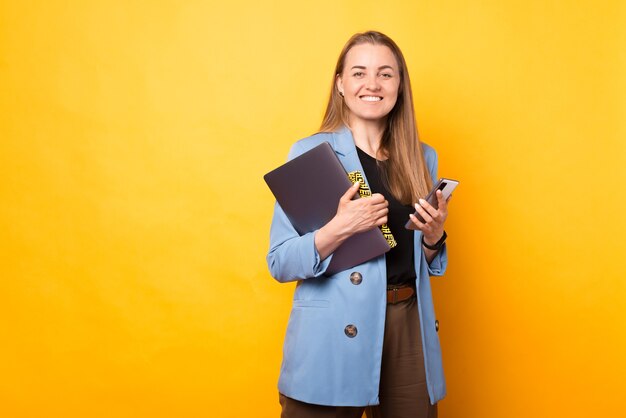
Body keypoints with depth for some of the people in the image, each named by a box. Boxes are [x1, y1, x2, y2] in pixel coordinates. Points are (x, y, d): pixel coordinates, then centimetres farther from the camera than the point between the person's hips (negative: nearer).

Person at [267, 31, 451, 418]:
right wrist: (339, 229, -23)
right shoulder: (310, 152, -5)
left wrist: (434, 234, -5)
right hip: (332, 338, -4)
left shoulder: (422, 157, 8)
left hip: (408, 329, 4)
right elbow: (280, 263, -8)